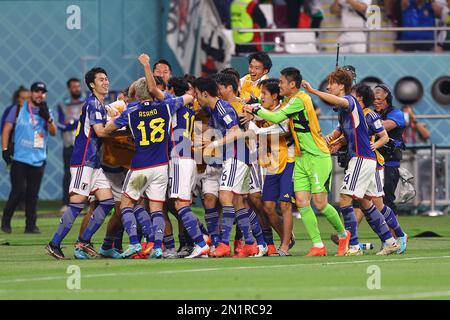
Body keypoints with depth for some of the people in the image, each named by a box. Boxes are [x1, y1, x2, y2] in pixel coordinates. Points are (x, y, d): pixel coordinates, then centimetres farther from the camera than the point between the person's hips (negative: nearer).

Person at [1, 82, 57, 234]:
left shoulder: (46, 112, 11)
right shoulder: (18, 109, 3)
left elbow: (53, 132, 0)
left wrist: (47, 118, -17)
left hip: (38, 160, 3)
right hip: (19, 158, -3)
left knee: (33, 193, 2)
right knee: (19, 190, -10)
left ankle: (31, 225, 8)